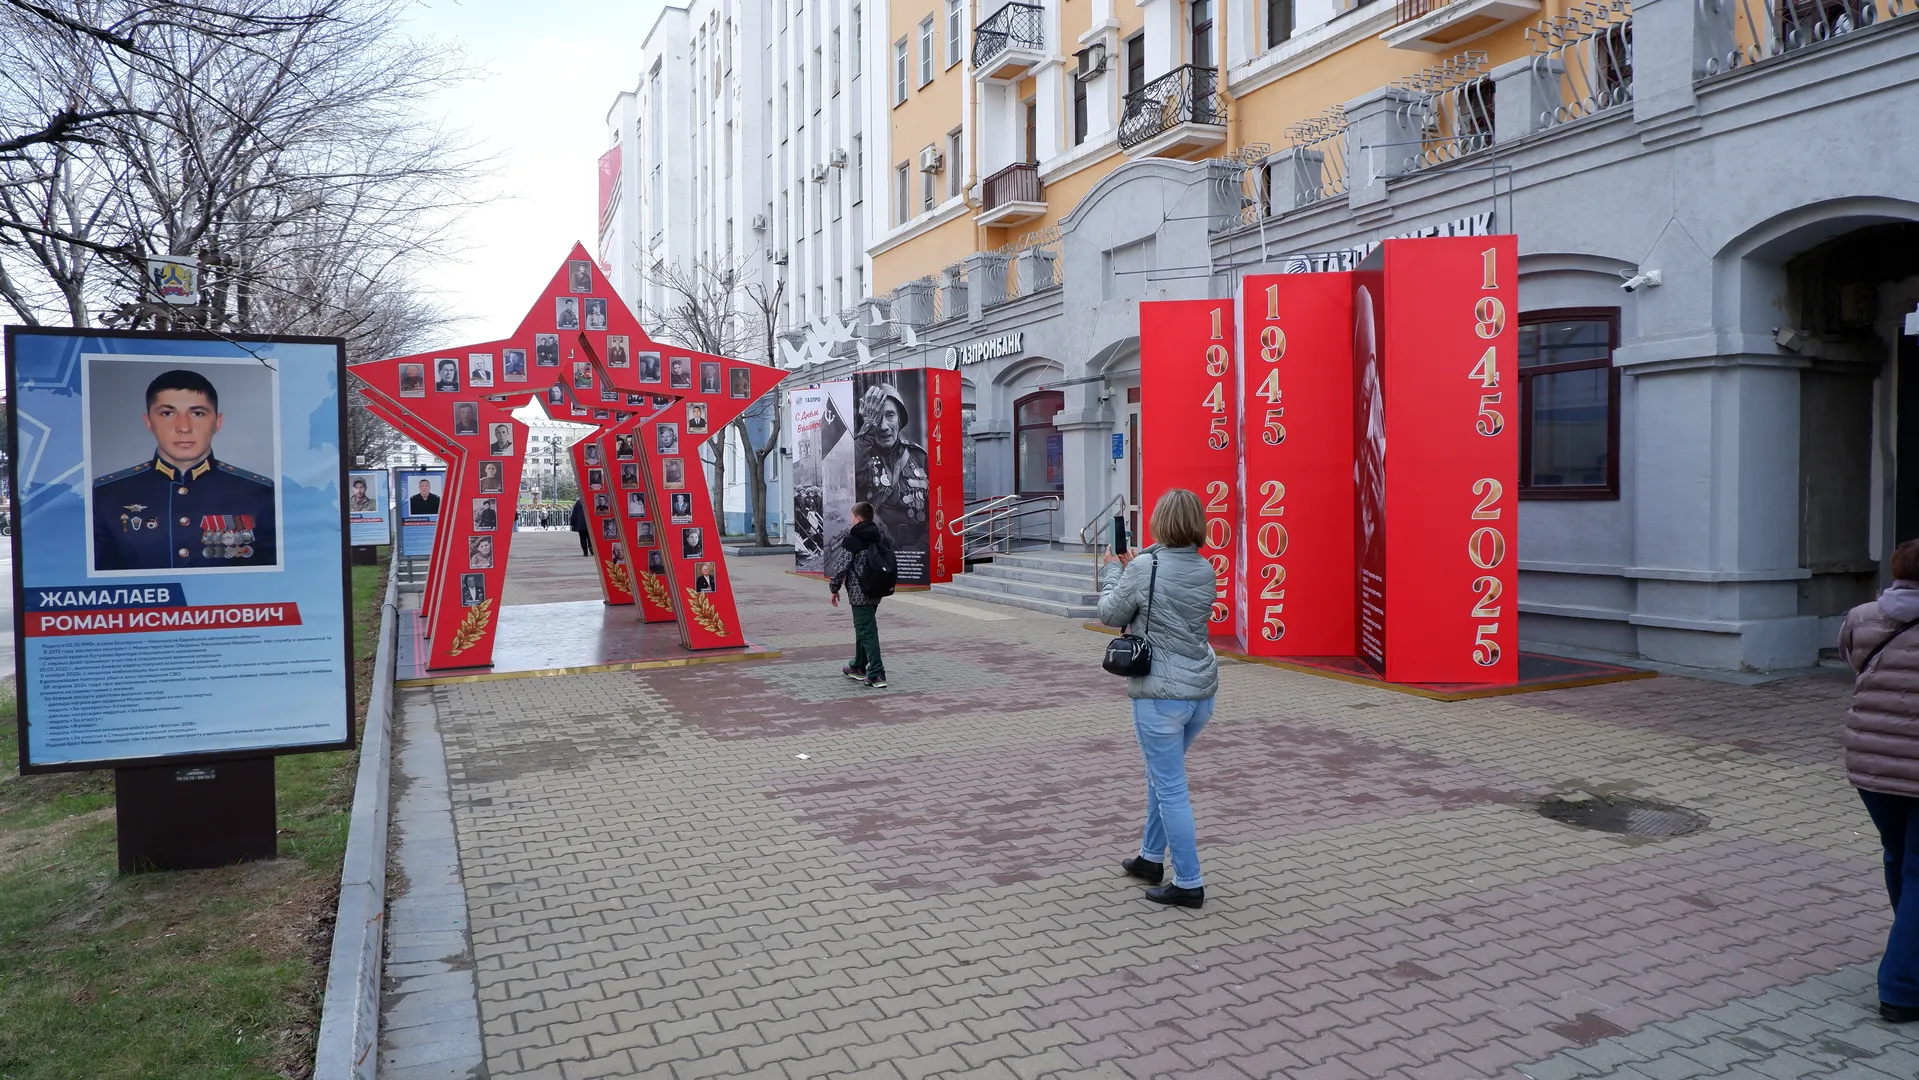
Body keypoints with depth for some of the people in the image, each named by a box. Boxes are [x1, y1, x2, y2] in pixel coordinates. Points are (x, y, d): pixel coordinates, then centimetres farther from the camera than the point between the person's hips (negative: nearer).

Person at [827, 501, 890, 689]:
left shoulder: (851, 540, -13)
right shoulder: (881, 538, 9)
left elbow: (840, 566, -14)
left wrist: (834, 589, -3)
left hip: (859, 593, -8)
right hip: (877, 592, 8)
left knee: (867, 632, -7)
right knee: (863, 628, 22)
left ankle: (877, 675, -12)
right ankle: (859, 667, 34)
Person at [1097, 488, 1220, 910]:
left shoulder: (1143, 567, -15)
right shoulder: (1205, 570, 4)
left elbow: (1110, 614, -2)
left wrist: (1112, 571, 13)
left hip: (1160, 694, -7)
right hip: (1201, 690, 7)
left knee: (1170, 788, 2)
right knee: (1162, 773, 23)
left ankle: (1188, 883, 8)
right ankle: (1151, 858, 35)